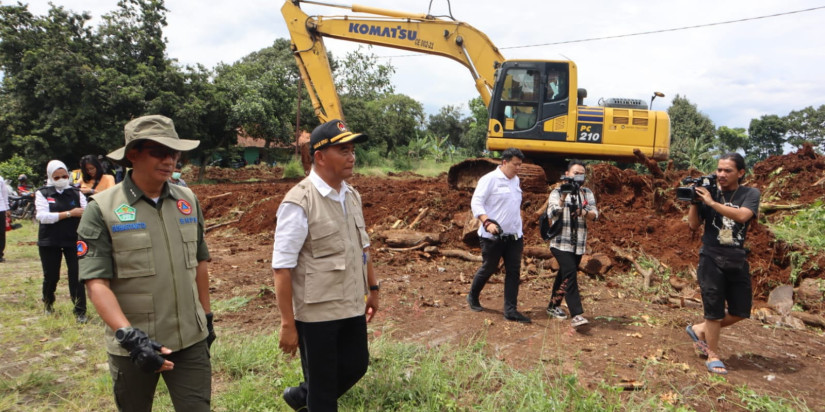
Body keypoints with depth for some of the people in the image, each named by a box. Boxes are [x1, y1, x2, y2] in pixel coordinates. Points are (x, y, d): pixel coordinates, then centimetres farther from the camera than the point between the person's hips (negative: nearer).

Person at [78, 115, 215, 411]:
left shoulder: (187, 201, 3)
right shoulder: (102, 209, -9)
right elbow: (96, 283, -15)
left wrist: (207, 317, 15)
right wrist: (129, 335, -26)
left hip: (191, 340, 3)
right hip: (132, 344, -2)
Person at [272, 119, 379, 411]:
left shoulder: (351, 195, 5)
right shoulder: (299, 202, -19)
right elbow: (282, 268, -19)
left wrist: (372, 288, 18)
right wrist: (288, 323, -18)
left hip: (353, 307, 7)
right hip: (316, 313, -7)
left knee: (356, 365, 21)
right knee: (323, 388, 9)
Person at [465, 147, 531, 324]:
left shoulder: (515, 180, 13)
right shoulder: (489, 179, -11)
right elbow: (476, 203, -16)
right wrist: (487, 222, -29)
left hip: (514, 236, 6)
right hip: (493, 236, -6)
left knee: (514, 272, 2)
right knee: (488, 269, 7)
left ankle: (510, 310, 6)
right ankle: (472, 297, 31)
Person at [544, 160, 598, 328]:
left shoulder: (587, 193, 10)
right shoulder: (557, 192, -2)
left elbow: (594, 214, -2)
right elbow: (552, 214, -15)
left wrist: (583, 212, -22)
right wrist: (563, 199, -29)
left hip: (578, 245, 5)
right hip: (561, 243, -5)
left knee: (564, 275, 15)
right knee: (570, 275, -18)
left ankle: (553, 306, 31)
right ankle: (576, 315, -23)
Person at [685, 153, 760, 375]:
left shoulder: (750, 194, -1)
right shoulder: (709, 191, -1)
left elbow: (742, 216, -22)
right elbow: (694, 225, 0)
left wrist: (711, 202, -26)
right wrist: (694, 201, -11)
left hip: (738, 261, 2)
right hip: (712, 259, -2)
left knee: (740, 311, 10)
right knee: (714, 310, 2)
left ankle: (700, 329, 29)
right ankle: (713, 356, 15)